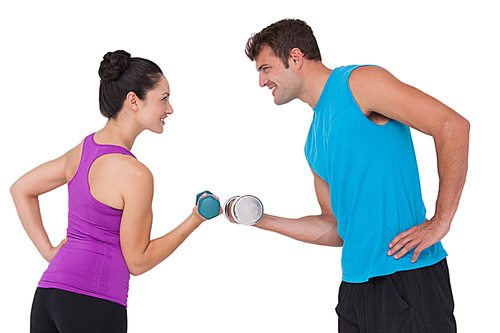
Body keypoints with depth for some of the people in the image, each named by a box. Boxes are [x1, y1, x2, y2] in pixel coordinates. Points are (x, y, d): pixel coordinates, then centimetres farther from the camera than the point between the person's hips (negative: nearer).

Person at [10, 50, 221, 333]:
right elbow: (137, 262, -7)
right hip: (94, 303, -8)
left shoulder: (84, 148, 10)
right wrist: (195, 221, -4)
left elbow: (21, 189, 22)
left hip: (48, 291, 8)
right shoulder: (135, 174, -14)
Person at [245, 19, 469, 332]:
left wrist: (441, 222, -15)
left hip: (407, 276, -8)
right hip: (356, 283, 8)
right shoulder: (314, 143, 19)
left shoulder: (358, 82, -6)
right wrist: (262, 220, 14)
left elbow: (453, 125, -15)